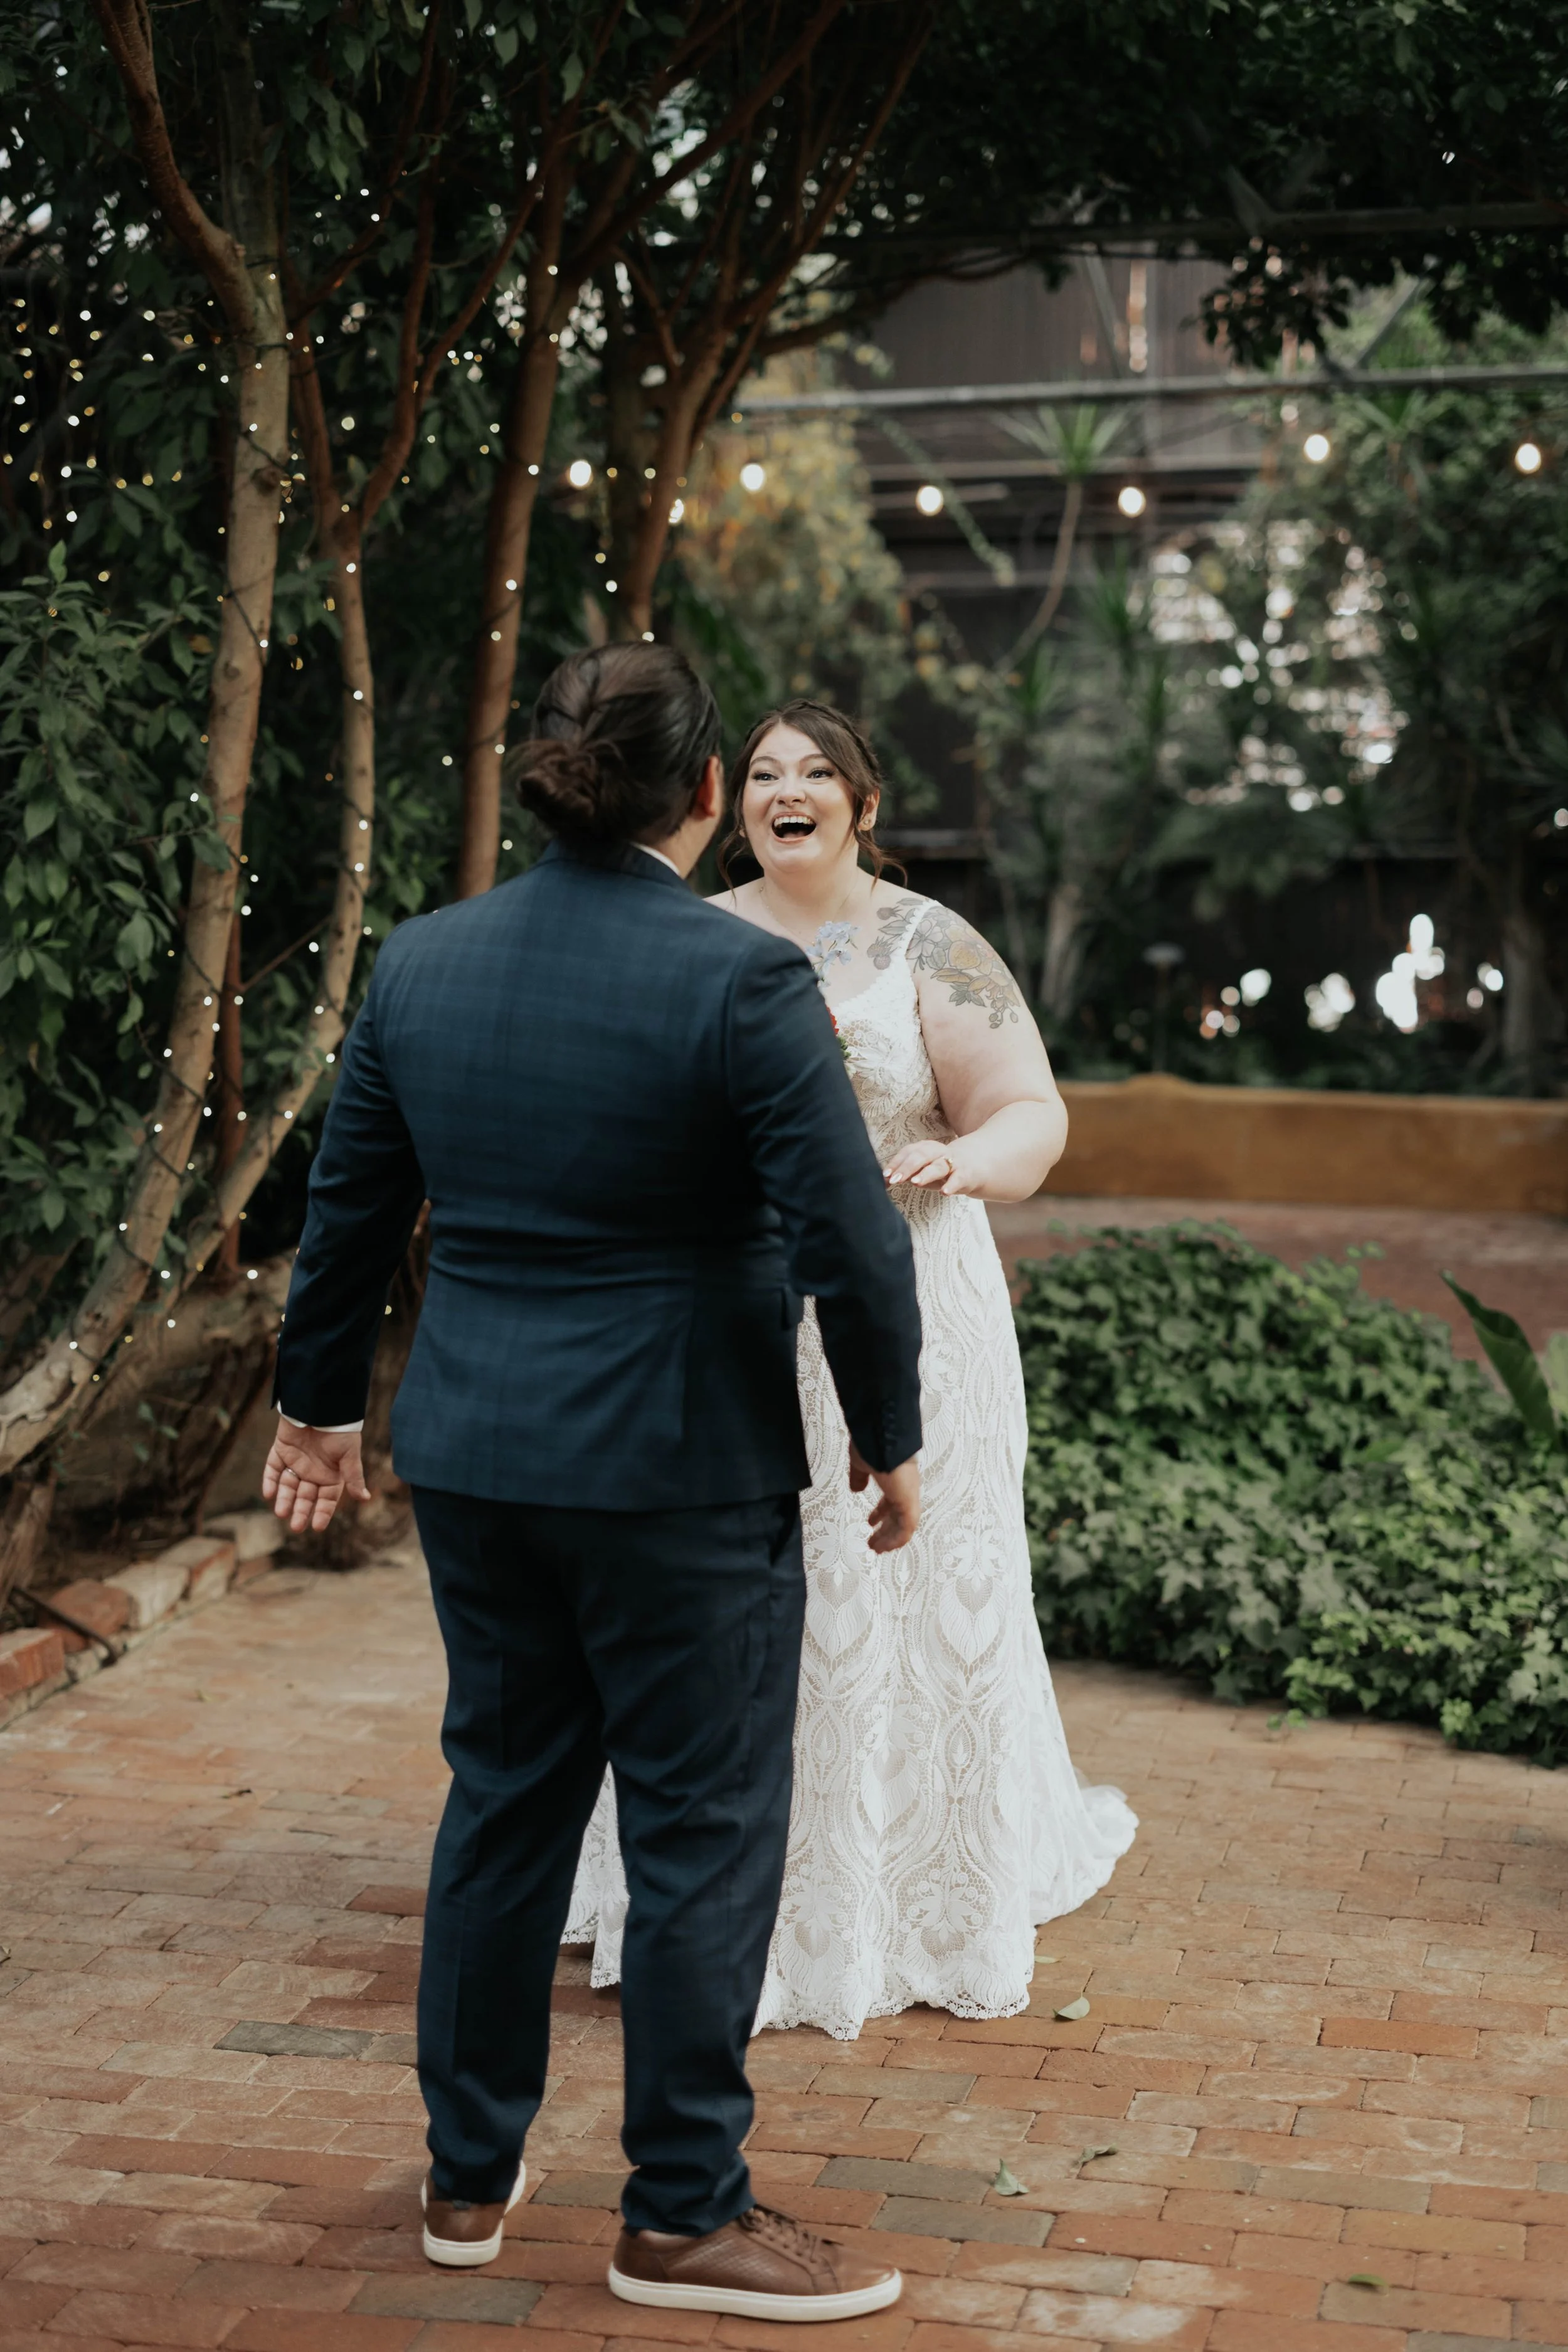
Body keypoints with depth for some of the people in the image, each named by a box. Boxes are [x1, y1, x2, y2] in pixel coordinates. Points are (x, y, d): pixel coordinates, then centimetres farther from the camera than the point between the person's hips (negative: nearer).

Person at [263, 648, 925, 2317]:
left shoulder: (422, 961, 2)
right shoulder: (742, 979, -15)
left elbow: (348, 1211, 10)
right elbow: (850, 1242, -15)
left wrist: (319, 1405, 23)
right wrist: (889, 1438, -1)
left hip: (473, 1456, 6)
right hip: (680, 1471, -6)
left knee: (504, 1798, 18)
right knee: (705, 1825, 6)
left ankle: (469, 2179, 29)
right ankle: (683, 2214, 16)